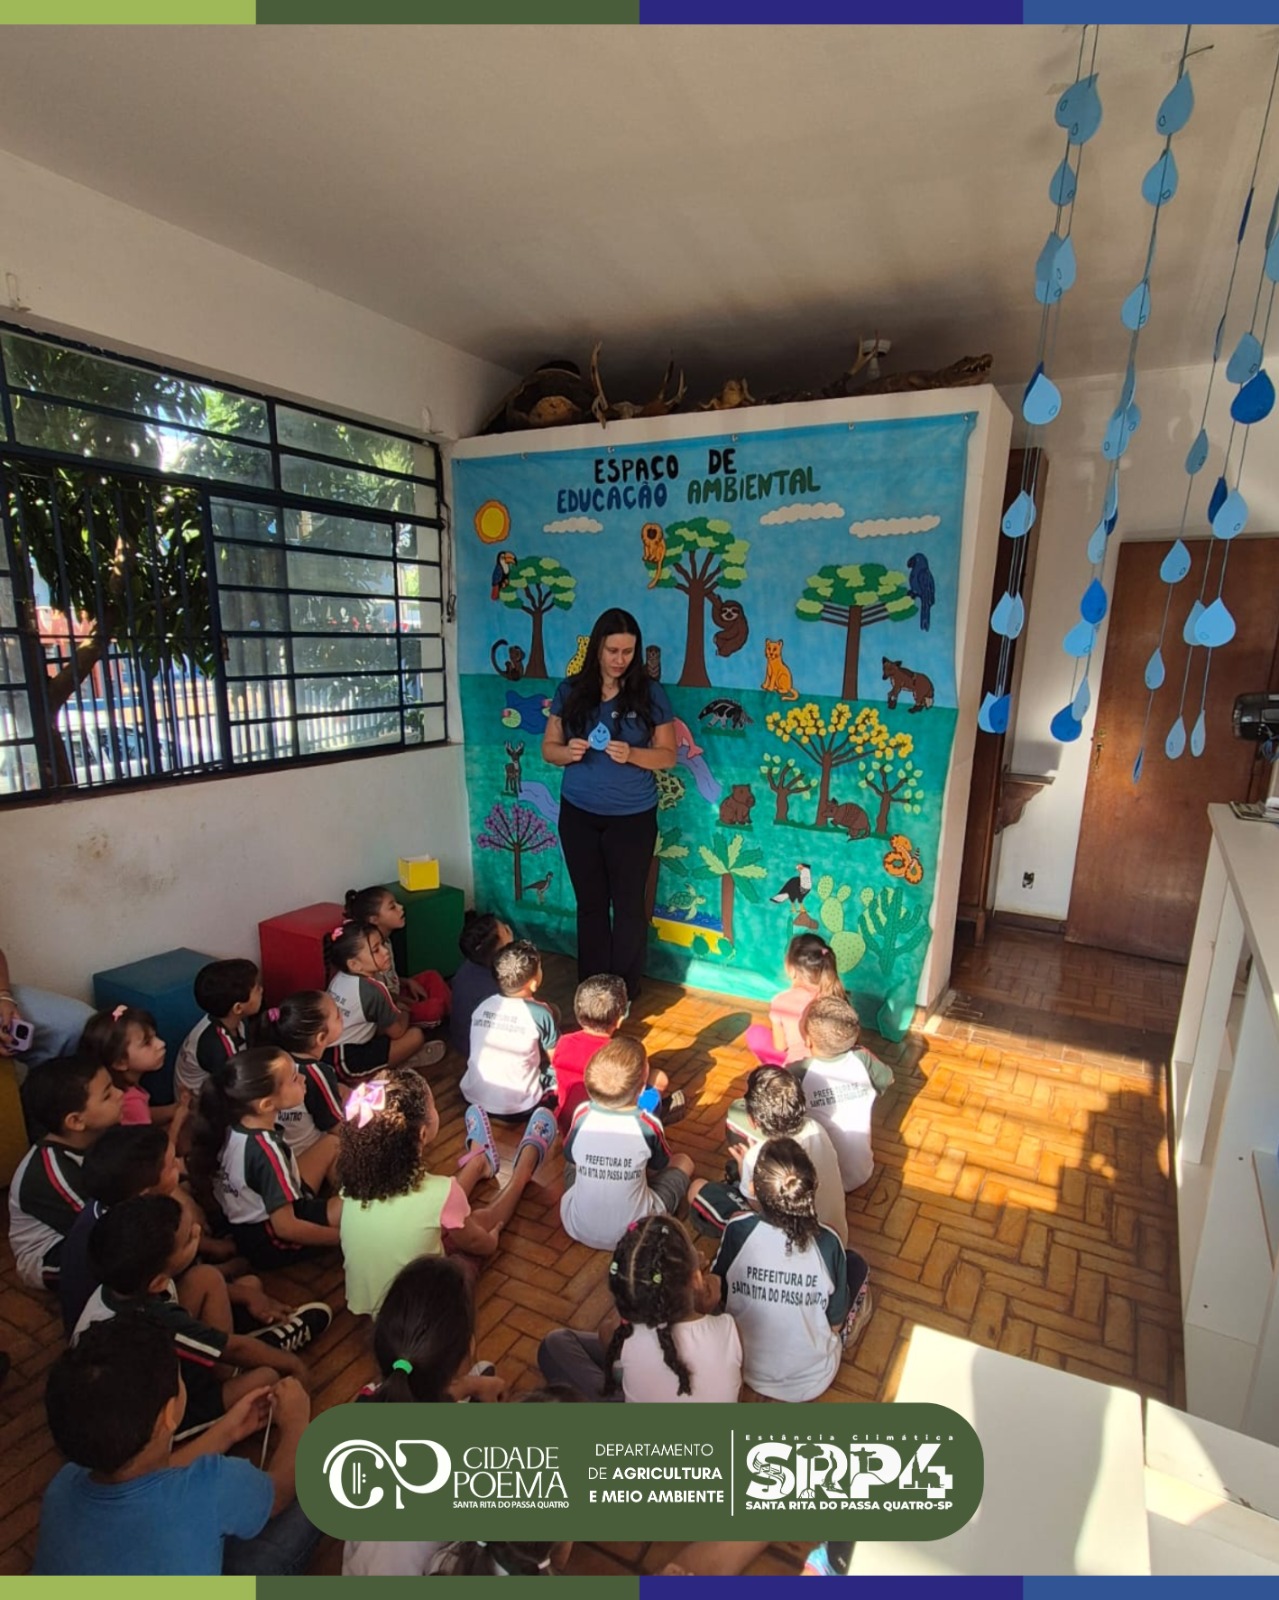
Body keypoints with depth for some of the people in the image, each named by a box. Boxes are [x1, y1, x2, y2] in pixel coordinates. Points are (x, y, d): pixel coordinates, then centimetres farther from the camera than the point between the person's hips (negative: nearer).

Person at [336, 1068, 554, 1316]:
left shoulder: (353, 1181, -17)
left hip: (364, 1304, 4)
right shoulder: (439, 1193, -31)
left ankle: (479, 1162, 50)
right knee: (480, 1219, 18)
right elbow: (475, 1243, -9)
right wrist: (492, 1239, 12)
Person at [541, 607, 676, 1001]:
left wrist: (631, 754, -22)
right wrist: (567, 751, -17)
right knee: (590, 903, 11)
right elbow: (548, 747, 6)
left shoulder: (650, 693, -4)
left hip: (632, 817, -2)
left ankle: (625, 994, 19)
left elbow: (668, 755, -3)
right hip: (578, 814, 2)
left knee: (628, 905, 5)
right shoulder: (571, 691, 2)